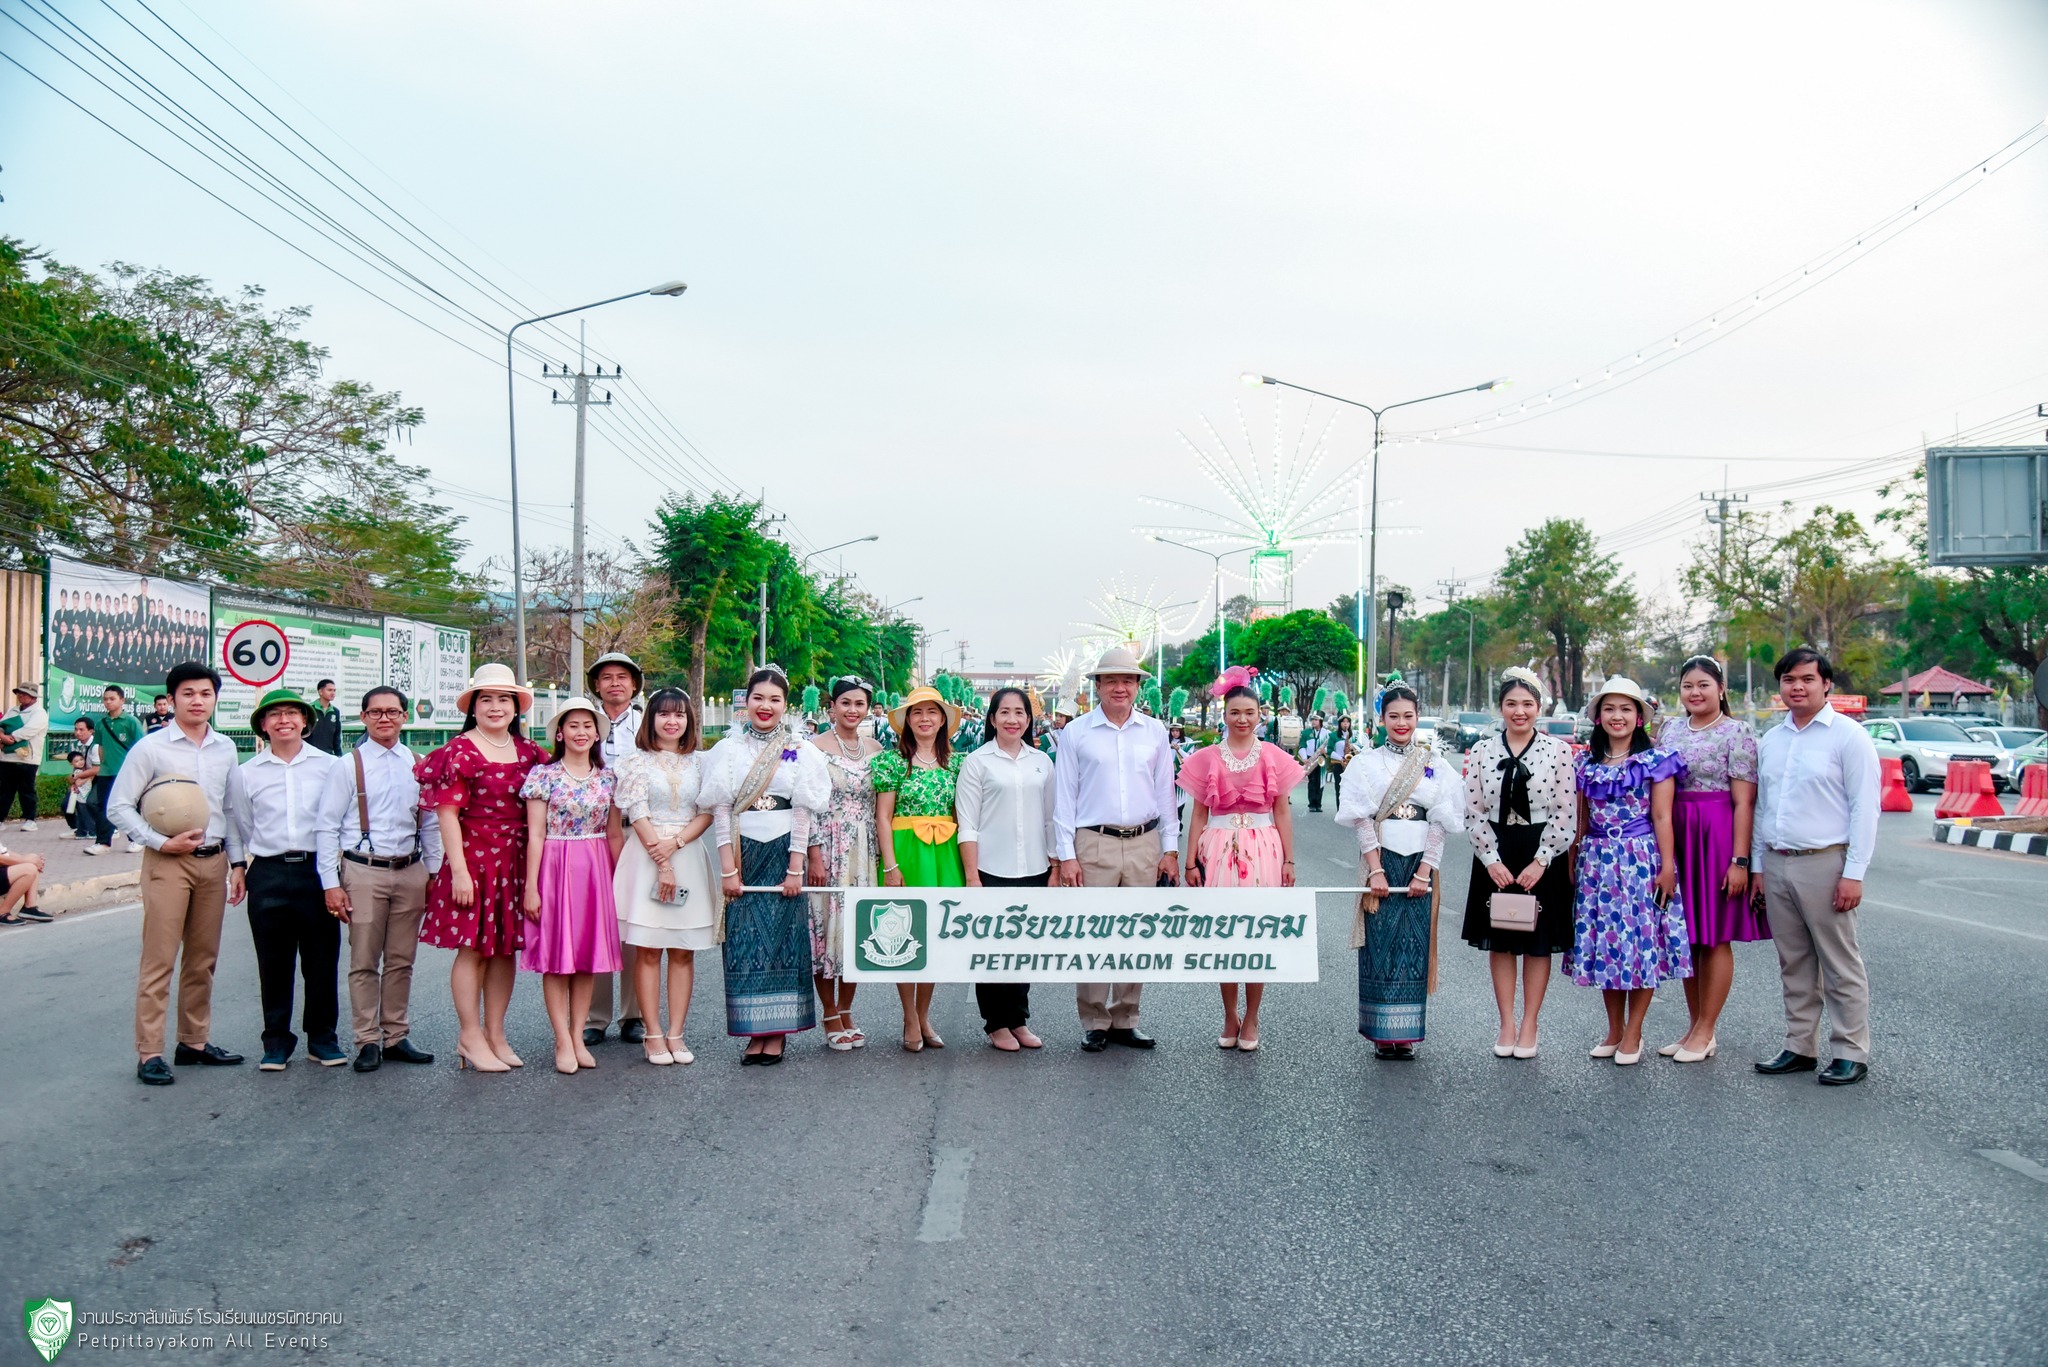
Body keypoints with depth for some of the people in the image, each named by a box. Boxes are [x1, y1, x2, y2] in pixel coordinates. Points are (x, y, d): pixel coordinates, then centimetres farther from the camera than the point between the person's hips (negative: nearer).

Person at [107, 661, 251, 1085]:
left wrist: (237, 863, 11)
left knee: (202, 960, 11)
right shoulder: (151, 748, -4)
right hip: (168, 863, -5)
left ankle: (194, 1041, 22)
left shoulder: (225, 749, 9)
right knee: (159, 960, -4)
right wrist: (162, 843, -13)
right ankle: (149, 1054, 1)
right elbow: (118, 806, -5)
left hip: (213, 861, 5)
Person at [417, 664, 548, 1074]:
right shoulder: (460, 752, -7)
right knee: (472, 948, 0)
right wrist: (458, 870, -15)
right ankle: (470, 1037, 11)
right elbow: (446, 813, -11)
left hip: (516, 862, 6)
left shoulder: (527, 751, 10)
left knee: (506, 947, 10)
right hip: (473, 859, -5)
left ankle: (495, 1034, 20)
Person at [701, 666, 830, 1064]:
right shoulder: (729, 749, 5)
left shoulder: (800, 751, 3)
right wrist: (728, 867, -6)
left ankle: (777, 1033, 7)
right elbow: (721, 809, 1)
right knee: (744, 938, 0)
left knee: (782, 936, -1)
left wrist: (796, 866, -7)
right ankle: (754, 1031, 8)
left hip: (783, 851, -1)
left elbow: (803, 811, 0)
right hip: (743, 853, 1)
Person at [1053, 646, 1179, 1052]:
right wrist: (1066, 855, -4)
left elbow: (1166, 794, 13)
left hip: (1144, 844, 3)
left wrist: (1170, 850, 8)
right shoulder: (1076, 733, 3)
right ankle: (1094, 1023, 7)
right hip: (1093, 844, -3)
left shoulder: (1154, 733, 10)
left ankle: (1125, 1020, 16)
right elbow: (1064, 797, 2)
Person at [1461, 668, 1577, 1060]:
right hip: (1495, 857, 2)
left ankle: (1529, 1025, 18)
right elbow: (1474, 811, 0)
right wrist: (1492, 860, -9)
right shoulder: (1481, 751, 2)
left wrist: (1540, 861, -12)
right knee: (1499, 942, 7)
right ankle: (1507, 1024, 18)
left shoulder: (1558, 750, -3)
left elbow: (1566, 813, -6)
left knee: (1538, 942, 6)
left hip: (1543, 857, -1)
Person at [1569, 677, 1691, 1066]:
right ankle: (1614, 1030, 19)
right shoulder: (1586, 764, 10)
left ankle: (1633, 1034, 10)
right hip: (1597, 863, 4)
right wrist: (1572, 863, 11)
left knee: (1641, 943, -1)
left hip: (1641, 861, -4)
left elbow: (1662, 817, -5)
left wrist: (1667, 866, -10)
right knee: (1603, 943, 7)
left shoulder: (1655, 760, -2)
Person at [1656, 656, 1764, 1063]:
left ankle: (1705, 1033, 9)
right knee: (1686, 936, 10)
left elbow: (1744, 802, -10)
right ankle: (1694, 1025, 20)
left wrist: (1739, 860, -16)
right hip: (1675, 836, 6)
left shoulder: (1736, 732, -6)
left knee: (1715, 937, 2)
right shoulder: (1669, 728, 11)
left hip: (1717, 837, -6)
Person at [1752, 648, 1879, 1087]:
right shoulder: (1770, 741, 14)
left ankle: (1851, 1054, 9)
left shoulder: (1848, 736, -5)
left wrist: (1854, 873, -13)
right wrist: (1758, 866, 14)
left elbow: (1865, 808, -8)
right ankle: (1800, 1047, 21)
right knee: (1794, 964, 12)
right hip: (1777, 865, 6)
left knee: (1841, 965, 1)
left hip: (1824, 864, -6)